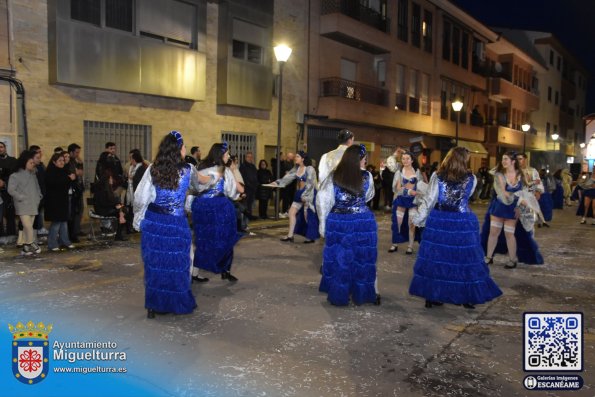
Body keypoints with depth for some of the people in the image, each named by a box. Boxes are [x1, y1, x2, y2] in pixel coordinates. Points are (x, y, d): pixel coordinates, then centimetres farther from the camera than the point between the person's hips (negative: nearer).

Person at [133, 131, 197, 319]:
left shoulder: (153, 170, -5)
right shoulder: (187, 170, -4)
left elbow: (140, 198, -6)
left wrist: (138, 221, 7)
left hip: (153, 223, 1)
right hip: (176, 224, -1)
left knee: (154, 263, 11)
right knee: (176, 264, 12)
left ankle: (153, 306, 19)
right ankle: (178, 303, 24)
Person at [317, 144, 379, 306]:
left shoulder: (334, 177, -7)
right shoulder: (367, 176, -6)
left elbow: (324, 201, -4)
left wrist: (323, 225, 4)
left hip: (338, 223, 0)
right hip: (362, 222, 0)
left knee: (339, 258, 10)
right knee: (362, 258, 12)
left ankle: (338, 295, 20)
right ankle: (365, 293, 25)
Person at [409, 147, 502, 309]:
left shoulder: (437, 176, -3)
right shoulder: (471, 179, -1)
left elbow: (429, 200, -2)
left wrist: (420, 217, 9)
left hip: (439, 221, 0)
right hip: (462, 223, 0)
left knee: (435, 257, 7)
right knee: (464, 258, 9)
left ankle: (432, 296, 14)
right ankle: (468, 297, 19)